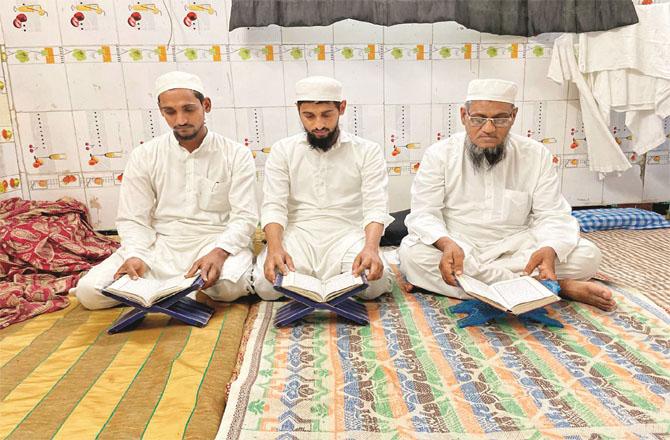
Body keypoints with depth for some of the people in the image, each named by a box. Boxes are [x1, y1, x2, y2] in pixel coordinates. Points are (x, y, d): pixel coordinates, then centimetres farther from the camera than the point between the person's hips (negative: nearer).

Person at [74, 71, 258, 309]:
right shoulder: (143, 156, 5)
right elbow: (133, 219, 4)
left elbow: (244, 216, -7)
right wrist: (135, 255, -18)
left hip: (216, 243, -1)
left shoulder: (236, 155, -1)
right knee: (89, 290, -17)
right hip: (160, 245, 2)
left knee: (229, 286, -35)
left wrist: (219, 252, -26)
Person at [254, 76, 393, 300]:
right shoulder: (282, 150, 5)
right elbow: (273, 206, -3)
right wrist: (275, 248, -23)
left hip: (346, 235, -1)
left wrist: (371, 247, -28)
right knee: (266, 284, -26)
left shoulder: (367, 151, 2)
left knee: (374, 284, -29)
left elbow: (376, 206, -8)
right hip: (298, 236, 1)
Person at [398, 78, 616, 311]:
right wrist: (447, 244, -34)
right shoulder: (439, 154, -4)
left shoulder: (536, 155, 1)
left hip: (514, 247, 2)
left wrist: (549, 250, -27)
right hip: (456, 246, -1)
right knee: (412, 255, -34)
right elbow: (424, 214, -11)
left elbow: (553, 216, -2)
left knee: (586, 255, -20)